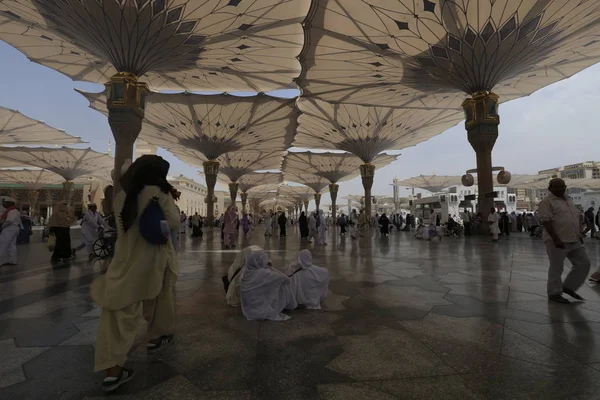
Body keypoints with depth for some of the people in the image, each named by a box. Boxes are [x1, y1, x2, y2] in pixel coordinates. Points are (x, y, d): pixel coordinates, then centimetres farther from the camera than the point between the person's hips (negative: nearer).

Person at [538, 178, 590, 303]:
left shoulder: (568, 200, 15)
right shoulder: (546, 202, -12)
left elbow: (577, 218, 21)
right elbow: (546, 222, -20)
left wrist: (579, 234, 14)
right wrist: (556, 239, -24)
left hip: (574, 240, 8)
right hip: (557, 241, -8)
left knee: (584, 263, 9)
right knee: (556, 268, 0)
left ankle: (568, 287, 22)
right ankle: (554, 293, 13)